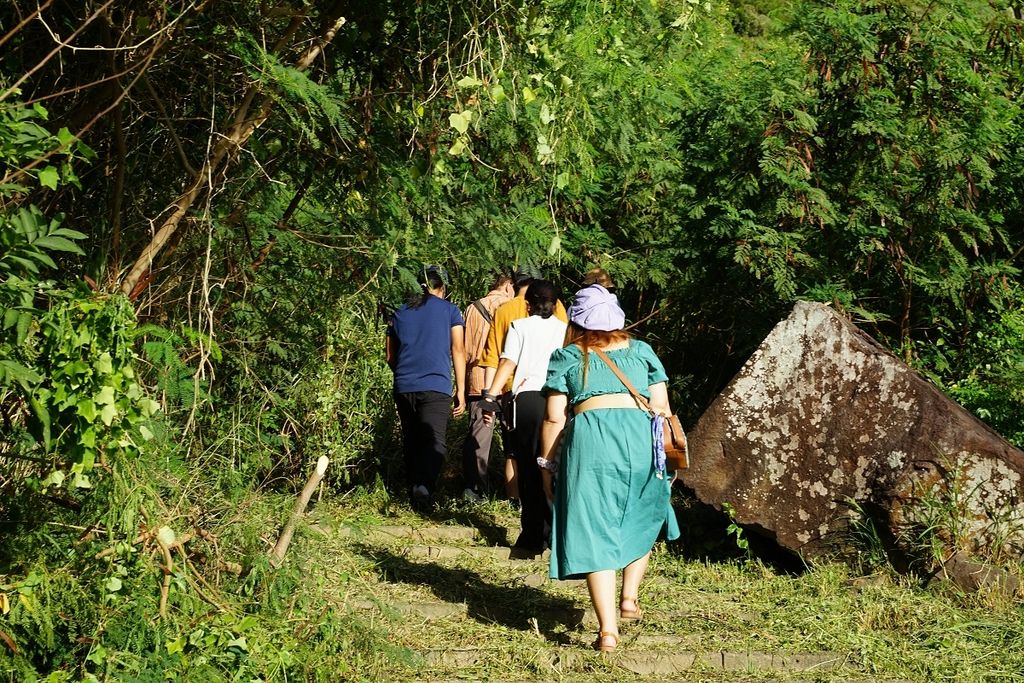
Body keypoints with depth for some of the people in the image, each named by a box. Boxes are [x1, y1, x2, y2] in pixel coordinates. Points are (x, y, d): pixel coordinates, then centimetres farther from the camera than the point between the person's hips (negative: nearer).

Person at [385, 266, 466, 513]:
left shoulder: (400, 314, 15)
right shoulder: (450, 310, 5)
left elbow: (390, 356, 21)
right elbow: (457, 351, 1)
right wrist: (461, 391, 4)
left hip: (404, 388, 4)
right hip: (436, 387, -4)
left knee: (412, 443, 15)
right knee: (435, 442, -11)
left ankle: (414, 491, 16)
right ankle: (424, 485, -34)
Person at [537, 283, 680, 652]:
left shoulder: (565, 357, 13)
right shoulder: (641, 351, 18)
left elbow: (554, 419, 6)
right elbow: (662, 407, 13)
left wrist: (547, 465, 14)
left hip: (589, 438, -2)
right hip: (641, 436, 2)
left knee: (595, 532, -1)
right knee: (642, 518, 26)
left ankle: (607, 629, -7)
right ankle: (629, 596, 19)